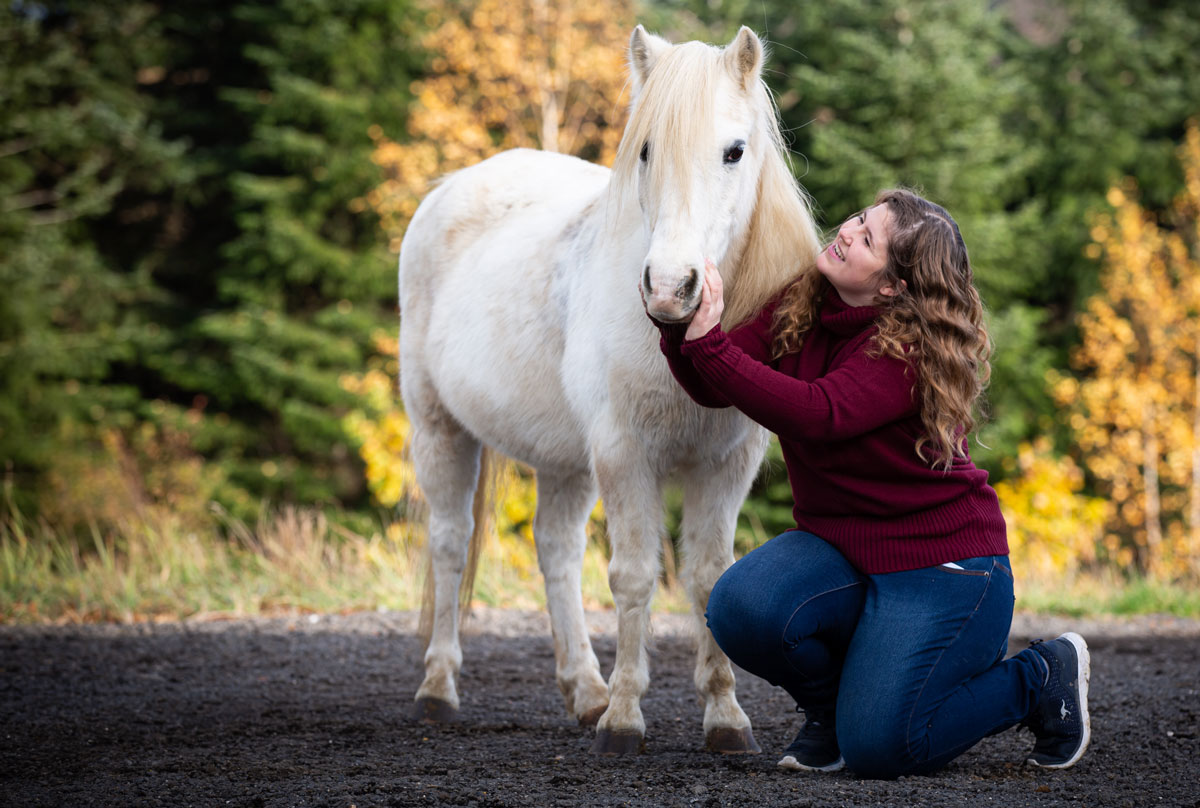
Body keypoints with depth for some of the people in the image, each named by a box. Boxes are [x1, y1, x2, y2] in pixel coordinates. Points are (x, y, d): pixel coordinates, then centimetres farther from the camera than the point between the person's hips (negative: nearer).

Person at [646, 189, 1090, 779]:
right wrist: (680, 326, -23)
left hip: (938, 555, -6)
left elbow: (818, 415, -36)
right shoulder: (800, 309, 0)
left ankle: (1040, 679, 11)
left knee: (876, 748, -13)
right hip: (838, 544, 7)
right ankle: (829, 703, 9)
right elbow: (714, 389, -2)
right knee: (742, 608, -24)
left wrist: (710, 342, -39)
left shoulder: (910, 351, -23)